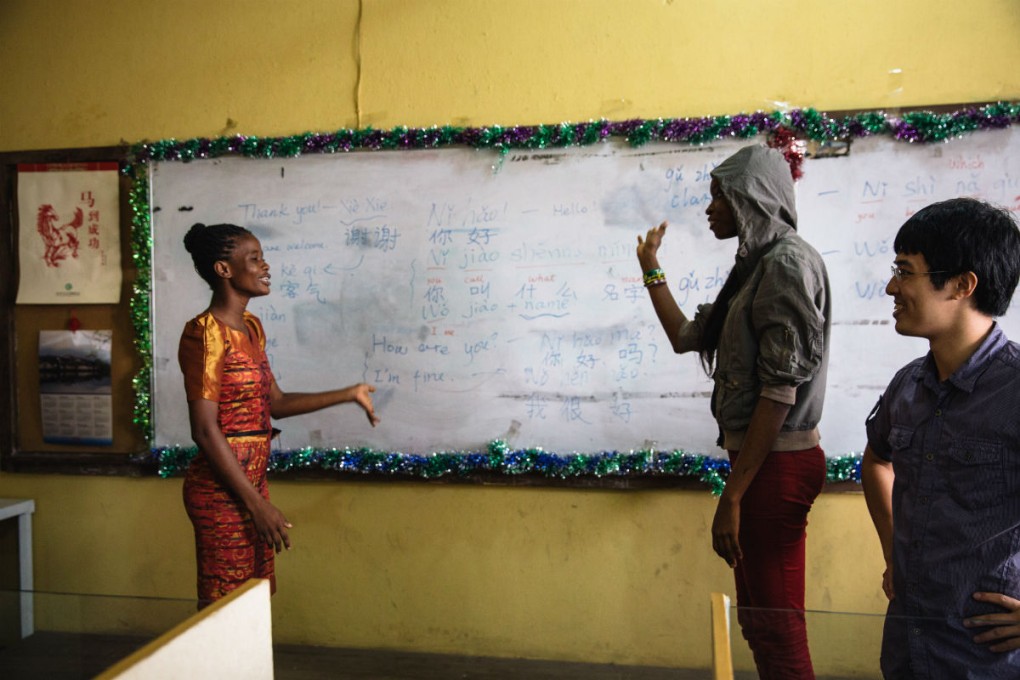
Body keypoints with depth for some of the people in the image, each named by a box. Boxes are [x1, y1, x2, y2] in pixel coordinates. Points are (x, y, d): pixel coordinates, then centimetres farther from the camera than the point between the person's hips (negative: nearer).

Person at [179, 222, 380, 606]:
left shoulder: (251, 328, 10)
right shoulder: (205, 333, -16)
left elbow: (275, 403, 16)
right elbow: (205, 430, -19)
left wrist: (348, 395, 13)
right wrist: (256, 503, -19)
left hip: (252, 483, 9)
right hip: (222, 491, -9)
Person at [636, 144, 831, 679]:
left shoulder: (788, 262, -14)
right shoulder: (754, 265, 15)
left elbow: (781, 387, -20)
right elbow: (686, 336, 20)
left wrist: (733, 495, -21)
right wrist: (651, 270, 20)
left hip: (774, 464, -10)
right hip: (755, 457, 10)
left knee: (776, 628, -1)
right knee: (757, 618, 19)